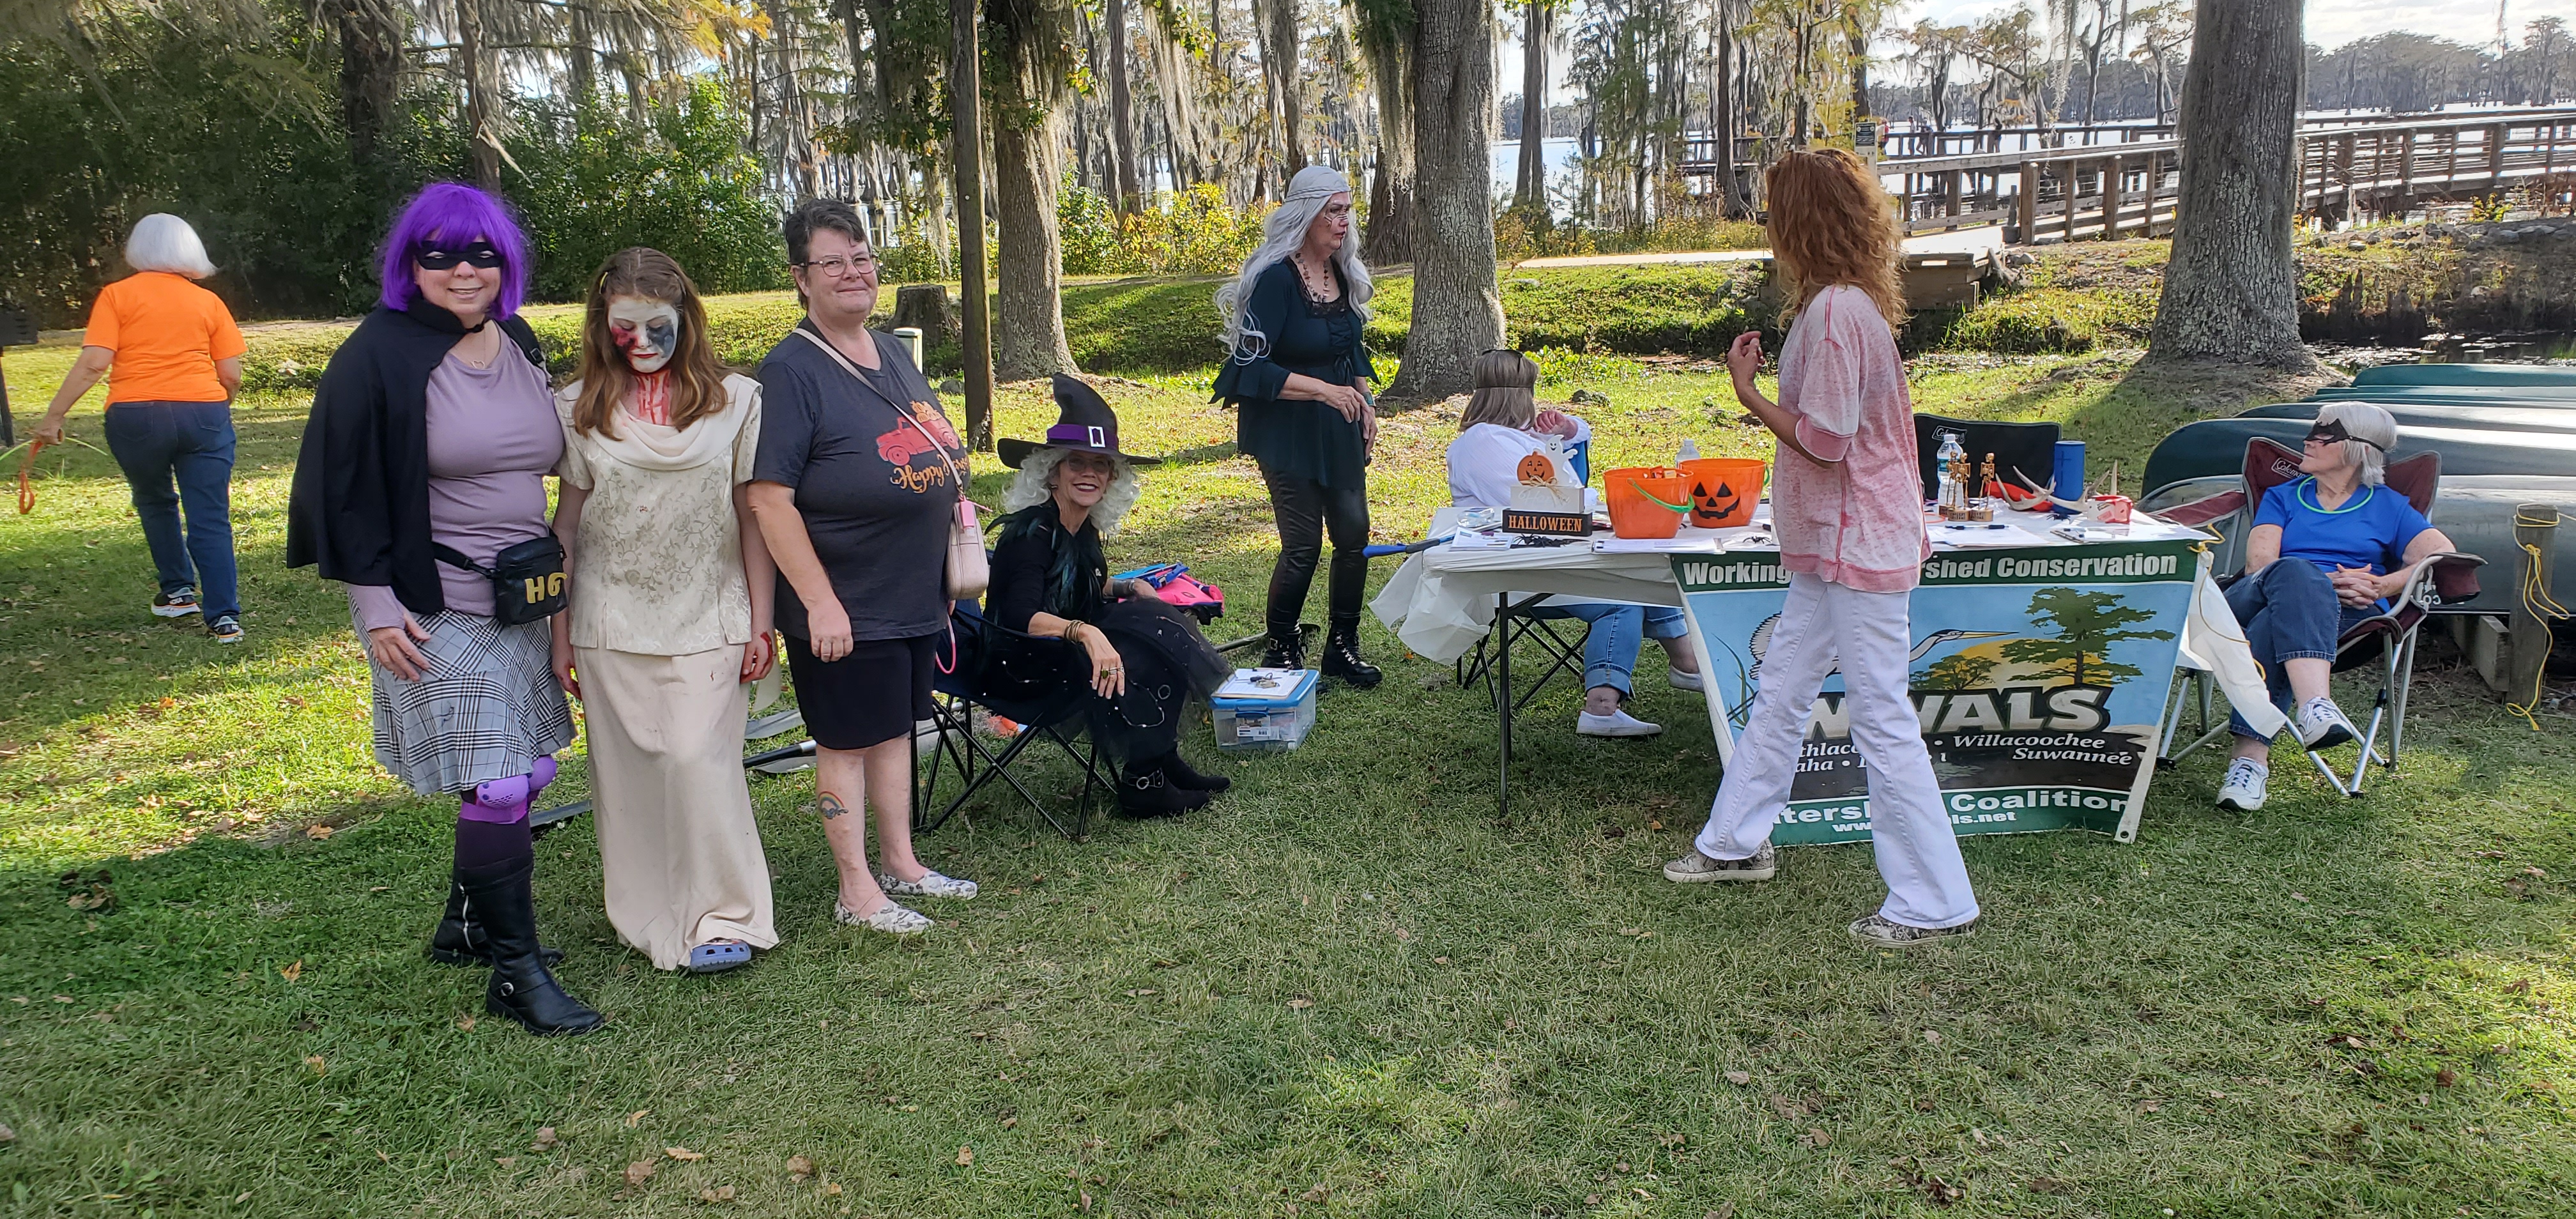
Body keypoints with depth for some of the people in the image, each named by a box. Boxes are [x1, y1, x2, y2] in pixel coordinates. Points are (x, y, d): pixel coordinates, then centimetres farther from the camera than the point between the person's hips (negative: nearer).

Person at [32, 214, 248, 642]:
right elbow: (231, 374, 5)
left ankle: (178, 590, 30)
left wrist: (54, 417, -5)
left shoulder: (117, 295, 2)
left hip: (136, 416, -1)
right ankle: (224, 617, -5)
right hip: (204, 414, 1)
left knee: (155, 503, 24)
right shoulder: (209, 301, 8)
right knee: (211, 521, 0)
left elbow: (94, 363, -9)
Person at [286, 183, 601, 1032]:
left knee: (527, 770, 12)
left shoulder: (520, 348, 9)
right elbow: (348, 487, -10)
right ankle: (515, 972, 3)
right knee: (499, 787, -9)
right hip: (434, 609, -7)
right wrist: (376, 604, -14)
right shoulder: (379, 356, -10)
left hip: (520, 601, 7)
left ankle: (467, 924, 32)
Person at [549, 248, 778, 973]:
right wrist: (559, 632, 6)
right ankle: (648, 917, 21)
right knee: (626, 772, 6)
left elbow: (753, 516, 3)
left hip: (706, 616, -2)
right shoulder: (581, 410, 4)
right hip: (612, 621, 2)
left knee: (698, 758, -10)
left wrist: (761, 622, 1)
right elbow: (567, 523, 7)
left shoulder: (735, 400, 1)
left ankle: (722, 918, 3)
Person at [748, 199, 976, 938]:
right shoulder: (793, 370, -16)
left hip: (915, 595, 8)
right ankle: (857, 891, 17)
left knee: (897, 727, 18)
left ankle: (900, 863, 32)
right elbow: (769, 498, -20)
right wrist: (821, 601, -23)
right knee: (847, 740, 5)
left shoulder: (891, 353, 9)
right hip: (846, 606, -7)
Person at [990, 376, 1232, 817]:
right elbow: (1021, 618, -34)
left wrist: (1128, 588, 7)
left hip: (1070, 648, 9)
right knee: (1134, 664, -24)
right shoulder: (1033, 531, -21)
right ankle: (1142, 787, -11)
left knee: (1161, 632, -7)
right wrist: (1085, 632, -47)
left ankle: (1162, 762, -4)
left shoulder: (1084, 530, 5)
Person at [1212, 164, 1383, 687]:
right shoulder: (1276, 279, -18)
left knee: (1354, 535, 5)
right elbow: (1250, 366, -21)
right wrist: (1323, 389, -26)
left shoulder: (1344, 274, 6)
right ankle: (1281, 652, 15)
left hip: (1339, 431, 7)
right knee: (1303, 545, -4)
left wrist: (1364, 400, 6)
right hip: (1288, 434, -7)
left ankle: (1342, 648, 19)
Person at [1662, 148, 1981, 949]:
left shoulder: (1834, 311, -21)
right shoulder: (1851, 302, 10)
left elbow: (1823, 441, -21)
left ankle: (1934, 903, 5)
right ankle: (1736, 843, 33)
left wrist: (1749, 395, -12)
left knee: (1881, 718, -4)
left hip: (1857, 546, -11)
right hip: (1834, 542, 11)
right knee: (1781, 692, 19)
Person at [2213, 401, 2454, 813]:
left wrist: (2379, 586, -11)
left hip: (2345, 616, -1)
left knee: (2271, 627, -38)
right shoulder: (2282, 498, 28)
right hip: (2253, 600, 1)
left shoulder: (2389, 506, 24)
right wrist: (2325, 581, -10)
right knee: (2294, 572, -38)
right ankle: (2315, 705, -60)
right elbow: (2258, 565, 9)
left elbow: (2445, 557, 5)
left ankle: (2250, 760, -55)